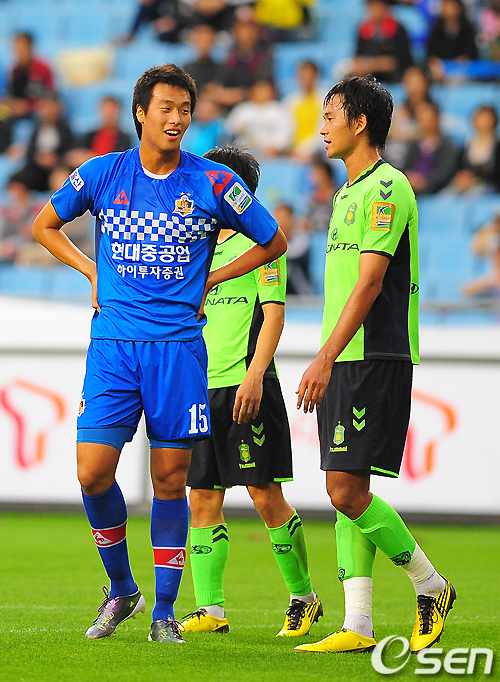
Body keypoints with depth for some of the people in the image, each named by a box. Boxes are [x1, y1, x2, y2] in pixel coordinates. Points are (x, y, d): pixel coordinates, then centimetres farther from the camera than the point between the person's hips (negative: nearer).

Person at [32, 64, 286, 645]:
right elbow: (44, 226, 20)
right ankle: (121, 590, 14)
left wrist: (209, 280, 6)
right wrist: (93, 272, 9)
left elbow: (273, 242, 12)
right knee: (92, 472, -7)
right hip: (112, 343, 1)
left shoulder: (214, 183, 0)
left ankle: (164, 611, 10)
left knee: (170, 480, 0)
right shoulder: (102, 173, 4)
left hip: (178, 344, -1)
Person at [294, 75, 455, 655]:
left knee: (347, 490, -12)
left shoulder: (386, 189, -11)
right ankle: (357, 627, 4)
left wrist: (325, 359, -23)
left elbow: (369, 283, -19)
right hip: (343, 363, 9)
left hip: (376, 360, -9)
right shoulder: (350, 193, 19)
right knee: (347, 494, 5)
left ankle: (431, 587, 3)